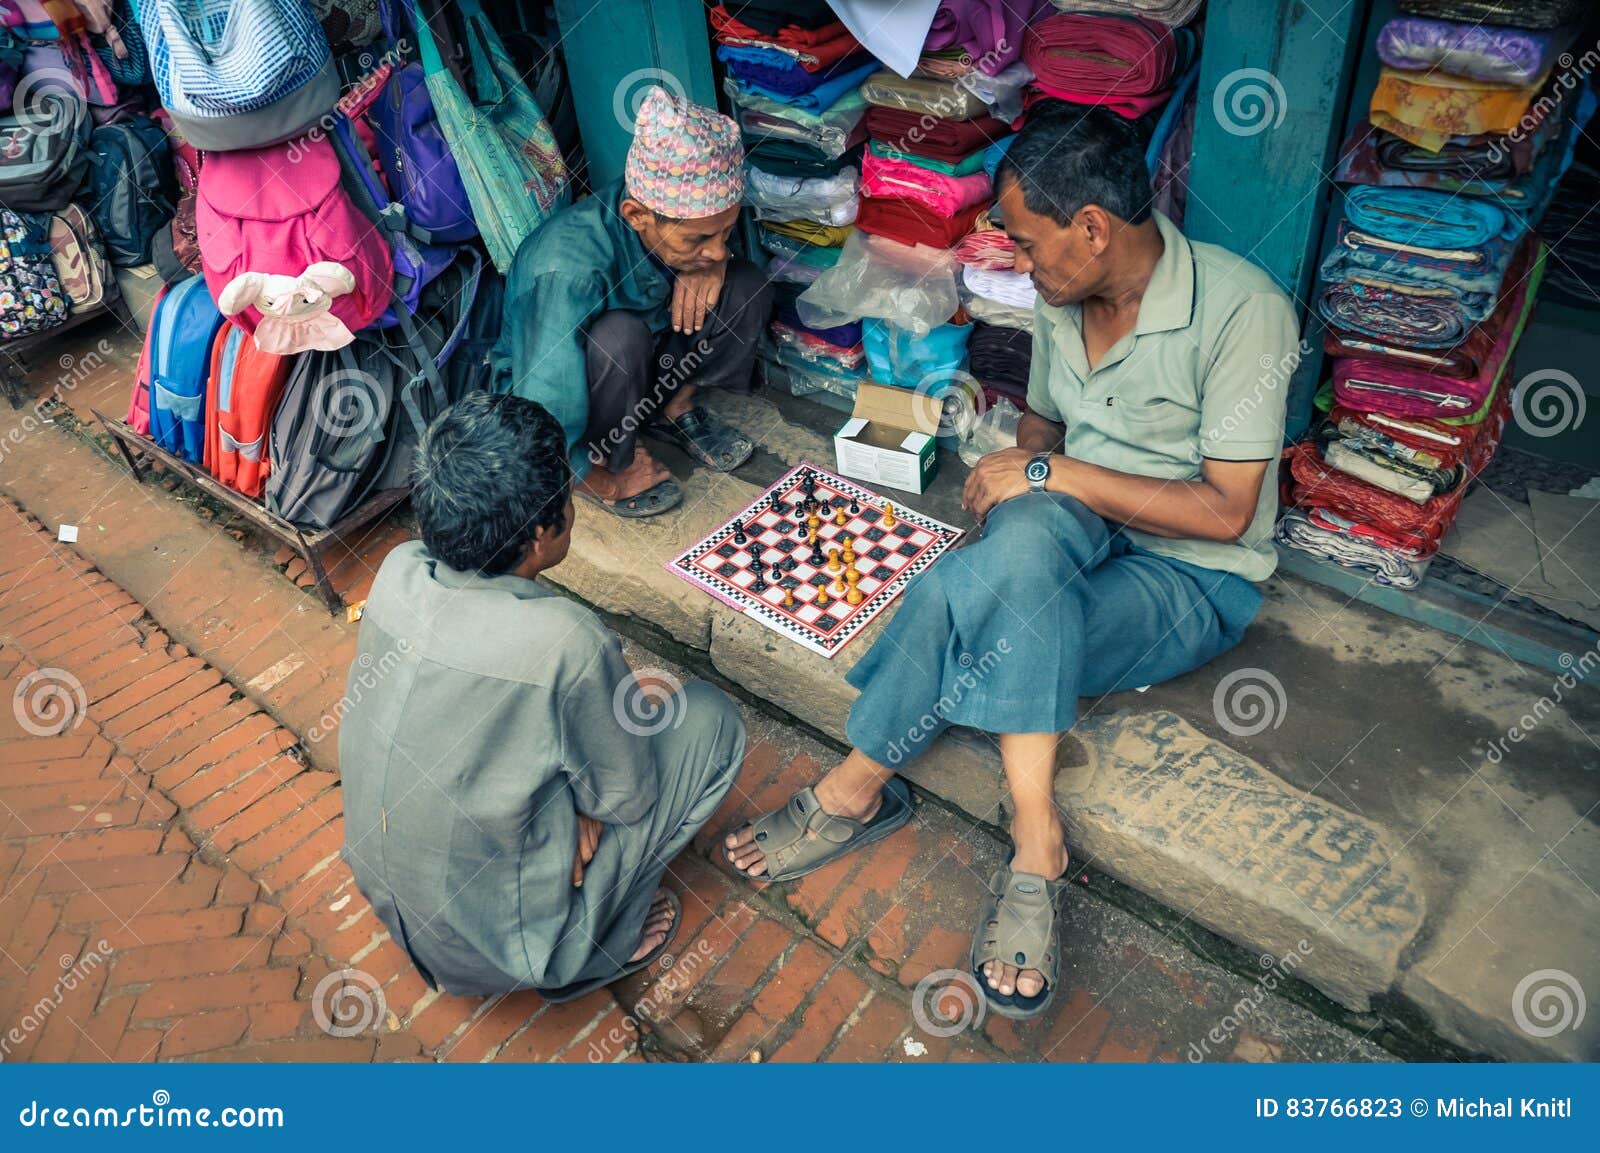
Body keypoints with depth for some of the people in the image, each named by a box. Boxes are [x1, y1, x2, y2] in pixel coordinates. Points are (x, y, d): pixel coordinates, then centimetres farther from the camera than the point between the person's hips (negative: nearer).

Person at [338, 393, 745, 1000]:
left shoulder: (398, 569, -14)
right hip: (503, 941, -6)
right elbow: (626, 799, -15)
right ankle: (595, 946, 11)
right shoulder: (568, 643, -33)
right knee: (712, 717, 0)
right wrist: (635, 702, 2)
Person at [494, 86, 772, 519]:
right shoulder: (569, 272, -40)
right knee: (617, 337, -39)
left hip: (637, 368, 6)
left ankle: (675, 407, 4)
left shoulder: (682, 214, -22)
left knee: (748, 286, -16)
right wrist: (604, 482, -21)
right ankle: (611, 466, -11)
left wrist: (712, 264, -21)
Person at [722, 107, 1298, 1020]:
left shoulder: (1241, 309, -18)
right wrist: (1025, 474, -7)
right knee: (1033, 529, -33)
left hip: (1197, 578, -5)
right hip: (1074, 533, 6)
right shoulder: (1064, 299, 2)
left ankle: (860, 789, -14)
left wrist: (1054, 474, -22)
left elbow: (1224, 510, -20)